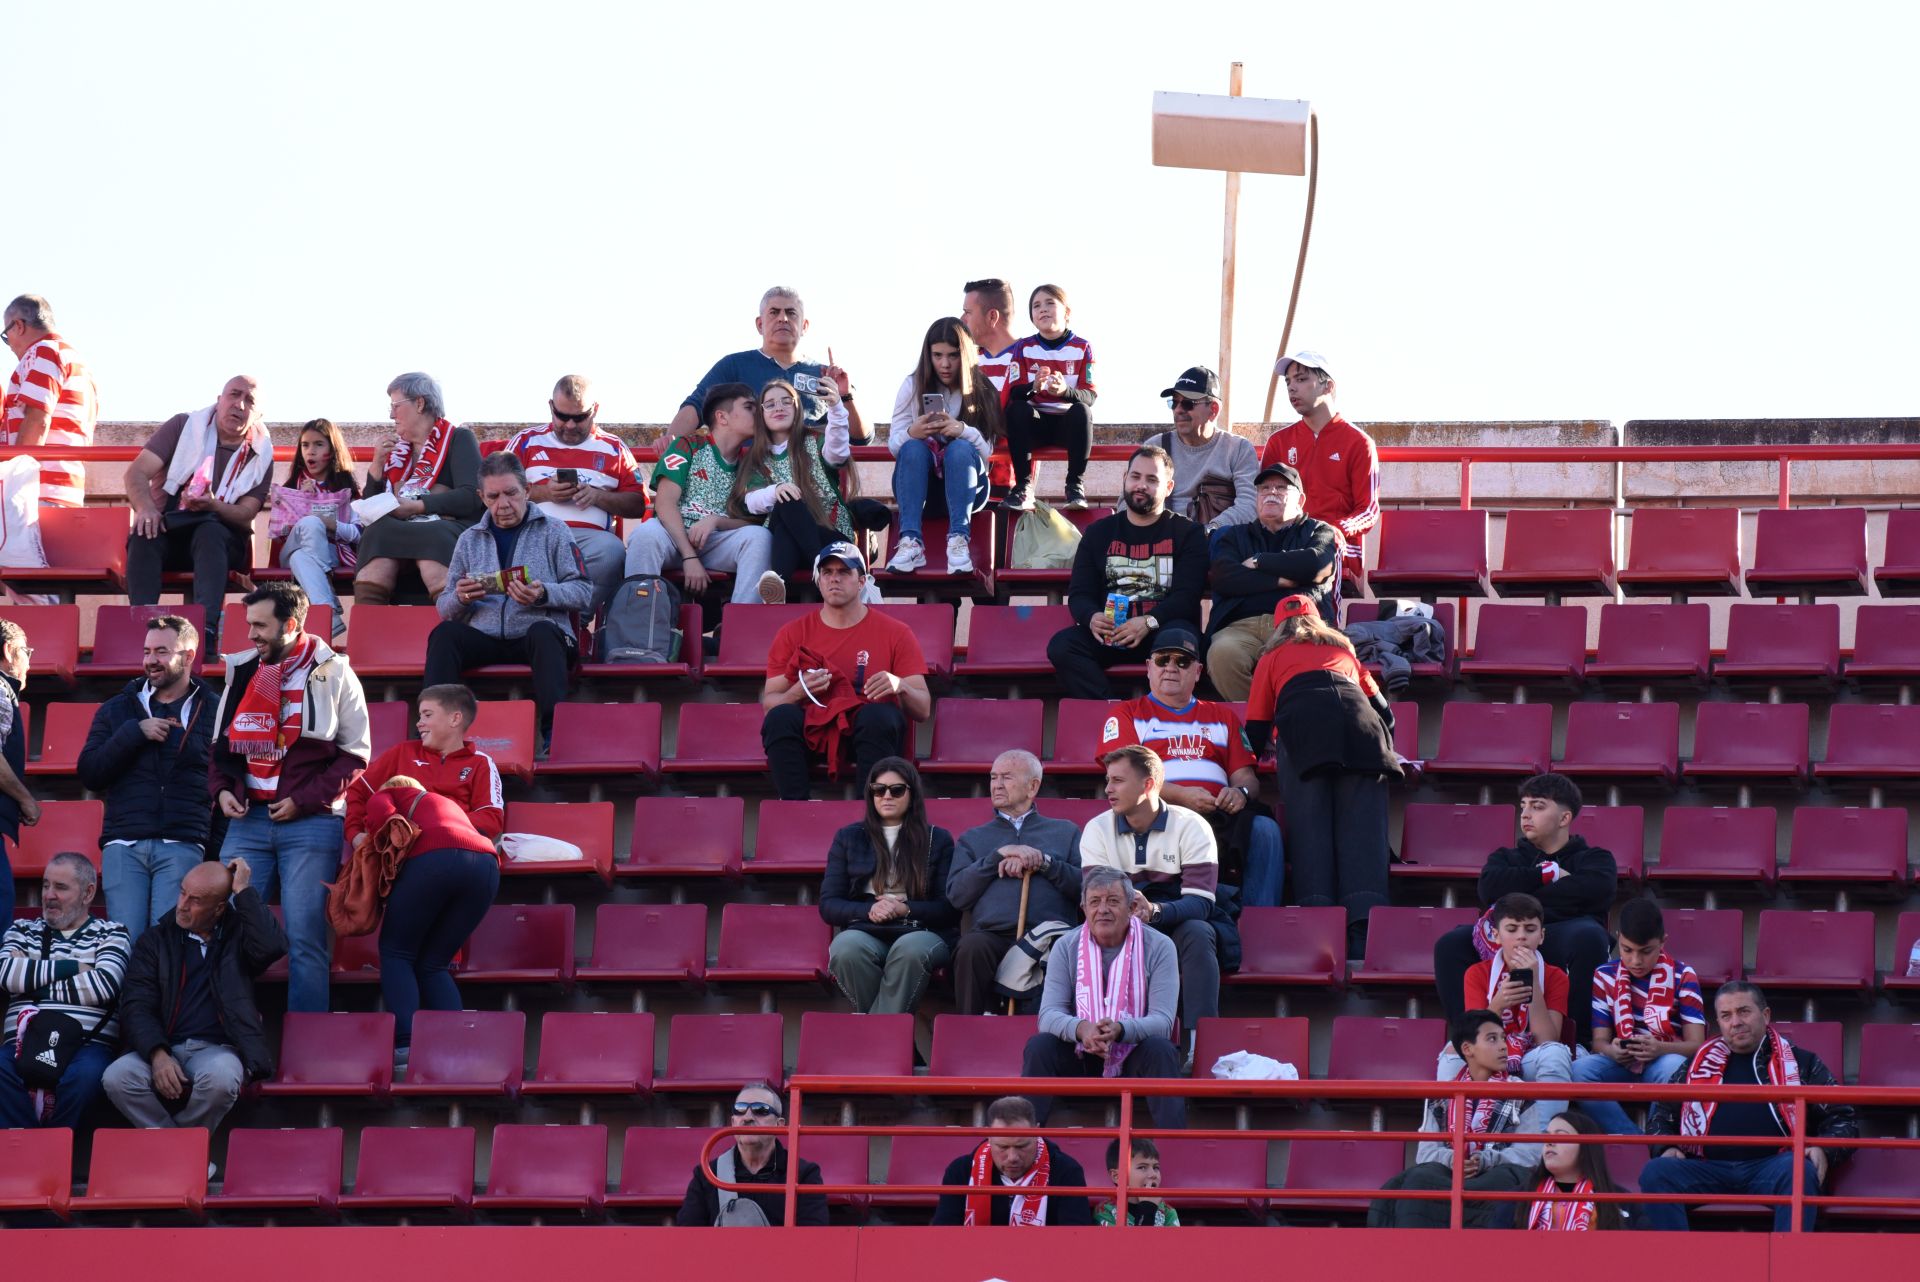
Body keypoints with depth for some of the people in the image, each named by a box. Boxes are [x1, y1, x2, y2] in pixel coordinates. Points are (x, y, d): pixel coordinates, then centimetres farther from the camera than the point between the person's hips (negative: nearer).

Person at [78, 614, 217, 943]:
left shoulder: (213, 711, 9)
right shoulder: (118, 710, 16)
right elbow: (90, 775, 6)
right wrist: (134, 732, -5)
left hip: (183, 846, -2)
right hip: (124, 845, 2)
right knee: (124, 942, -5)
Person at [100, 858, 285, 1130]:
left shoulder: (237, 935, 12)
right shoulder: (156, 940, 14)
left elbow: (273, 946, -12)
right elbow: (136, 1006, 3)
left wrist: (243, 892, -3)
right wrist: (158, 1055, -16)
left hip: (218, 1049, -1)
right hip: (164, 1048, 1)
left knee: (219, 1077, -38)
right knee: (116, 1077, -30)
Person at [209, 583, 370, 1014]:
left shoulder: (332, 675, 1)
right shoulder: (242, 672, 14)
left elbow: (355, 754, -1)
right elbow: (220, 742, 22)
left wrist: (304, 800, -9)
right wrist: (222, 789, 2)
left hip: (311, 821, -4)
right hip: (247, 819, 4)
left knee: (305, 938, -7)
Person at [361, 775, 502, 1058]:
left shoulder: (385, 795, 28)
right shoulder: (450, 804, 44)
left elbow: (379, 811, 5)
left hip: (433, 857, -5)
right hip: (487, 865, 5)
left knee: (396, 952, 8)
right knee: (433, 964, 15)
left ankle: (405, 1043, -13)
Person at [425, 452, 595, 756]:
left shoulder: (552, 531, 12)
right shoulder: (470, 540, 22)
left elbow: (584, 594, 2)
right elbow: (445, 608, 17)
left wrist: (543, 594, -17)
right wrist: (460, 598, -7)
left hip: (541, 635, -3)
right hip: (484, 639, 3)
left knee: (542, 632, -38)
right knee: (444, 634, -27)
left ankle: (553, 733, -48)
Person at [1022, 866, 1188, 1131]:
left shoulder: (1158, 947, -8)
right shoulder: (1066, 947, -2)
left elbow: (1163, 1020, -17)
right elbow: (1048, 1014, -11)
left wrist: (1119, 1029, -38)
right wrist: (1081, 1029, -35)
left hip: (1134, 1059, -1)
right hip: (1081, 1059, 1)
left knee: (1161, 1050, -33)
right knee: (1039, 1046, -26)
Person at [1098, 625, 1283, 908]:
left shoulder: (1222, 717, 30)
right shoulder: (1127, 713, 19)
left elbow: (1246, 776, 21)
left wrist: (1240, 792, -7)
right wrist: (1180, 795, -14)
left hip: (1221, 815, 3)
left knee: (1264, 829, -30)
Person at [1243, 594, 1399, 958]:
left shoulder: (1273, 658, 32)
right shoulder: (1343, 650, 38)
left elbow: (1256, 726, 29)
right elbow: (1381, 706, 35)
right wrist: (1387, 751, 49)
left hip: (1304, 721, -2)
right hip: (1359, 720, 2)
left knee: (1309, 823, -11)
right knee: (1362, 824, -10)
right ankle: (1366, 925, -29)